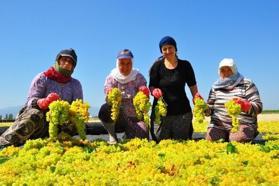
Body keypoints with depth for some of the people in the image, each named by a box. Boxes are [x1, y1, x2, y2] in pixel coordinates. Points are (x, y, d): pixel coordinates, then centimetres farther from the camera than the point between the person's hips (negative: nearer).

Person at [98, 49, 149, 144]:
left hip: (135, 119, 0)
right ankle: (112, 136, -9)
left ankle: (128, 136, 15)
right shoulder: (111, 78, -2)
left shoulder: (139, 78, -3)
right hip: (117, 118, 0)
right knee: (105, 109, -32)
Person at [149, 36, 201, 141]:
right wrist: (154, 91, -18)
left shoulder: (185, 65, 4)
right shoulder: (157, 66, 2)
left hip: (182, 110, 1)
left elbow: (193, 87, 8)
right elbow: (151, 87, 4)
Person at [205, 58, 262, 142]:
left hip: (243, 124, -2)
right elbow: (210, 109, 12)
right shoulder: (215, 87, 12)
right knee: (210, 140, -23)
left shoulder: (247, 84, 3)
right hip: (219, 125, 2)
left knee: (238, 140, -30)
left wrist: (244, 105, -24)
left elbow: (258, 107, -4)